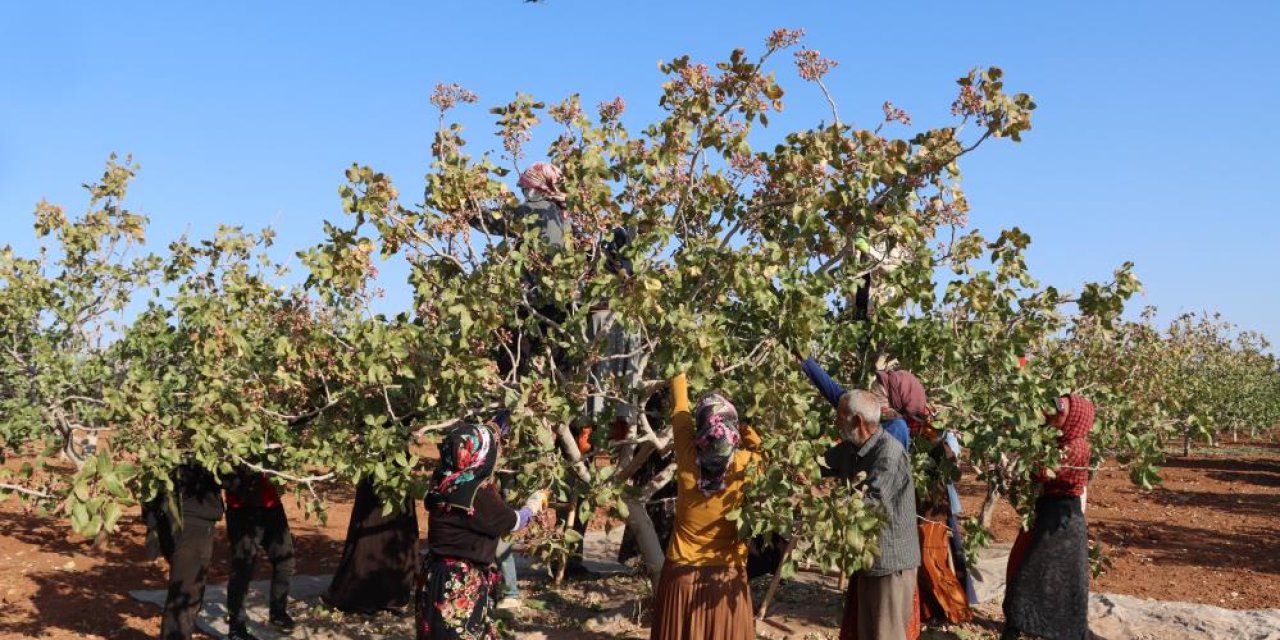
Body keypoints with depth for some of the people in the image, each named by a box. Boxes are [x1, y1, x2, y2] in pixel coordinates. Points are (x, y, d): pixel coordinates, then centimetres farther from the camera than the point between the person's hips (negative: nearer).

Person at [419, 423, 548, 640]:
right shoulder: (480, 493, -23)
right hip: (462, 586, -8)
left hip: (440, 577, 8)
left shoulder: (444, 483, -1)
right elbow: (514, 522, -10)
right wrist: (537, 500, 10)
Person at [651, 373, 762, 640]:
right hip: (727, 575, 0)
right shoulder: (746, 464, -12)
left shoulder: (688, 457, -10)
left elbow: (679, 408, 9)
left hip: (682, 573, 1)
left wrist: (679, 374, 23)